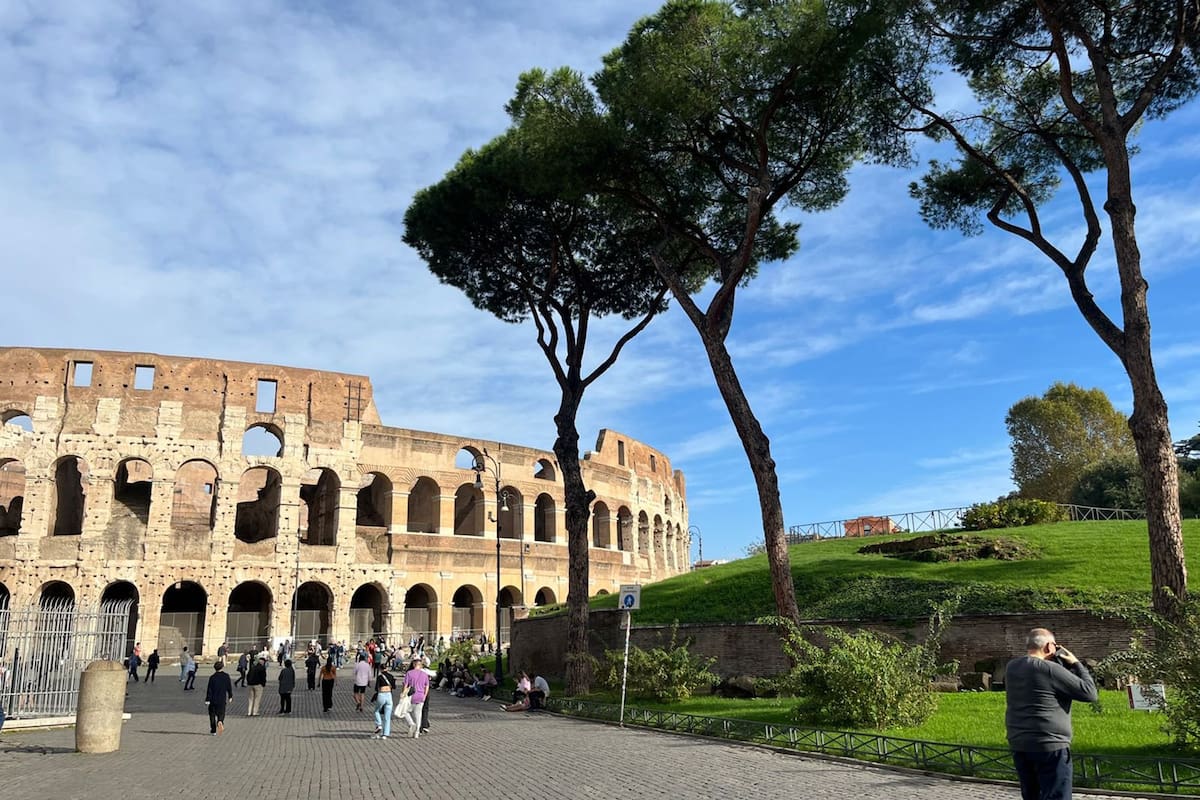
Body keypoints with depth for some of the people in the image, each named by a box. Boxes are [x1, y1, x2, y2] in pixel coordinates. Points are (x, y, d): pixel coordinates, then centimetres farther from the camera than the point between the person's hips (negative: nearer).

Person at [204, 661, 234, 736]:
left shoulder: (212, 677, -8)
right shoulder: (226, 676, -1)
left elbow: (209, 690, -9)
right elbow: (229, 688, 6)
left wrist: (207, 700, -5)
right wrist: (230, 697, 18)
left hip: (213, 699, -1)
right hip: (222, 700, 1)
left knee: (212, 714, 13)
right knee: (221, 713, 10)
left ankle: (213, 730, 17)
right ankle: (220, 722, -23)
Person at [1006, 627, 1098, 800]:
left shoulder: (1011, 668, 5)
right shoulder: (1050, 669, -16)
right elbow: (1089, 693, -10)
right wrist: (1076, 664, 1)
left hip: (1018, 745, 7)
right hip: (1050, 746, -7)